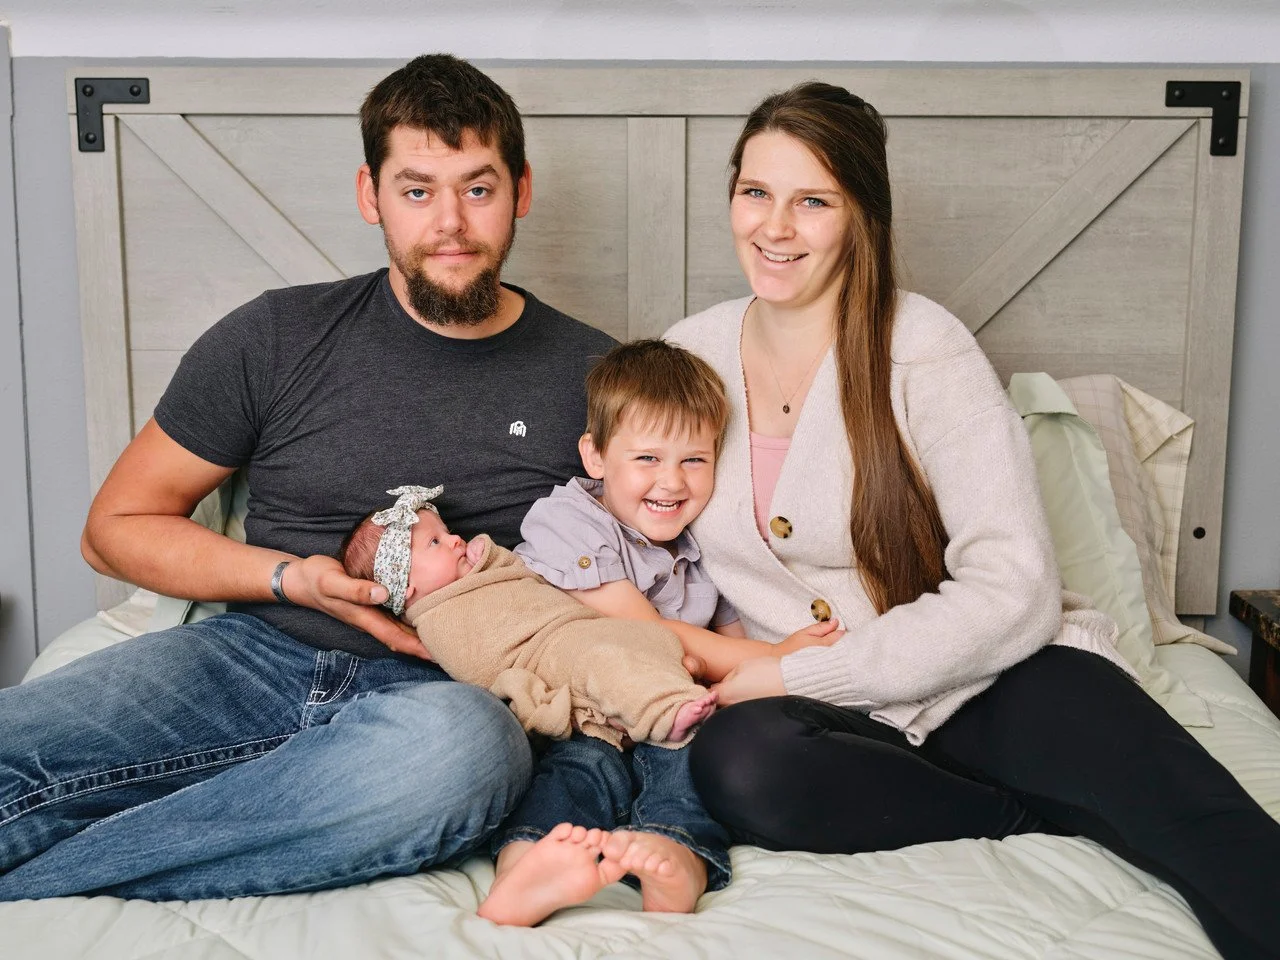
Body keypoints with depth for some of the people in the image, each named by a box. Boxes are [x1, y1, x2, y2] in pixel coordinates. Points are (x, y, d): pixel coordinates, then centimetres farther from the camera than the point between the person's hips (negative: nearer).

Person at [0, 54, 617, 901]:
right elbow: (117, 526, 11)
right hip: (256, 655, 0)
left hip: (451, 691, 1)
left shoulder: (593, 378, 8)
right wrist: (293, 577, -5)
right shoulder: (277, 339, 7)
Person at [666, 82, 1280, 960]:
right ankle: (1065, 822, -17)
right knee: (734, 761, -33)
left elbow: (1015, 591, -15)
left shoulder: (920, 345, -9)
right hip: (840, 722, 4)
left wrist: (794, 675, -17)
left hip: (989, 684, -3)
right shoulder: (688, 357, 4)